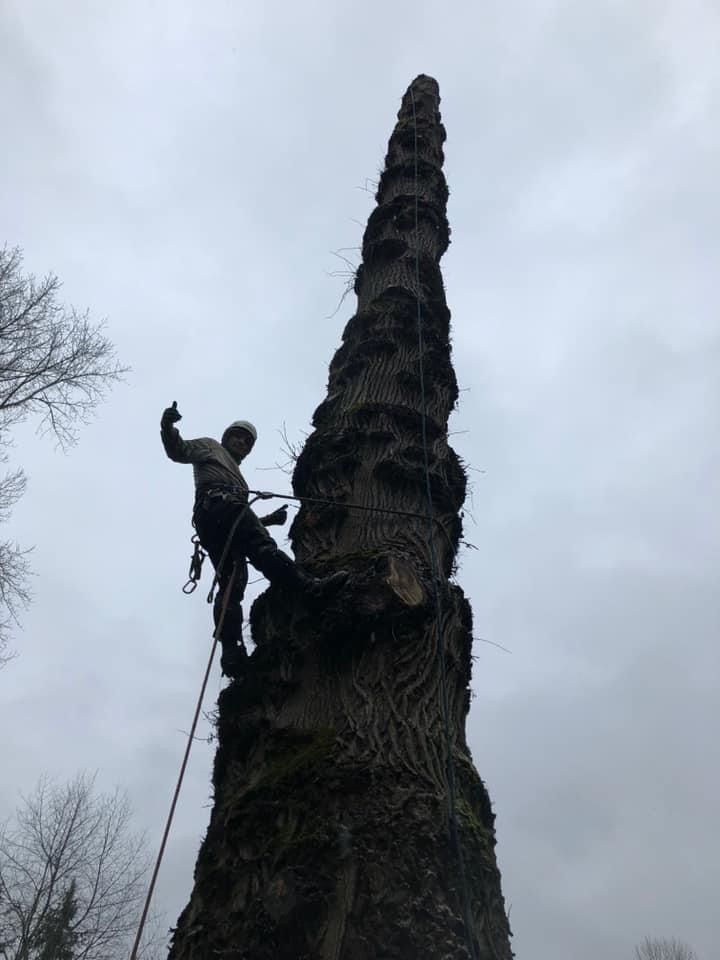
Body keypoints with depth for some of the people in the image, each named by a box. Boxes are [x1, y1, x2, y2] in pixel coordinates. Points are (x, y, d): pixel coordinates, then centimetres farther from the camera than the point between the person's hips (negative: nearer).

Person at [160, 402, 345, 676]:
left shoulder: (235, 474, 45)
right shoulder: (210, 447, 28)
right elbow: (179, 451, 9)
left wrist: (269, 519, 28)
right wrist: (168, 428, -9)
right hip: (218, 503, -7)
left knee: (231, 584, -8)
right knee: (262, 548, -28)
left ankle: (232, 652, -20)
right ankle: (309, 586, -47)